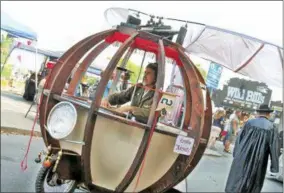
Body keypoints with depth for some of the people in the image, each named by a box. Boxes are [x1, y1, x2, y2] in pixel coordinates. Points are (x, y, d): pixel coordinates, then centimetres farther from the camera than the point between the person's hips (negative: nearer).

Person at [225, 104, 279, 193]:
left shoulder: (249, 122, -3)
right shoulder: (271, 127, -9)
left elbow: (239, 138, 3)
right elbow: (273, 147, -9)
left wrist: (236, 153, 15)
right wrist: (274, 166, -2)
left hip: (242, 157, 2)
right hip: (258, 161, -1)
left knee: (237, 178, 15)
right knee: (253, 182, 15)